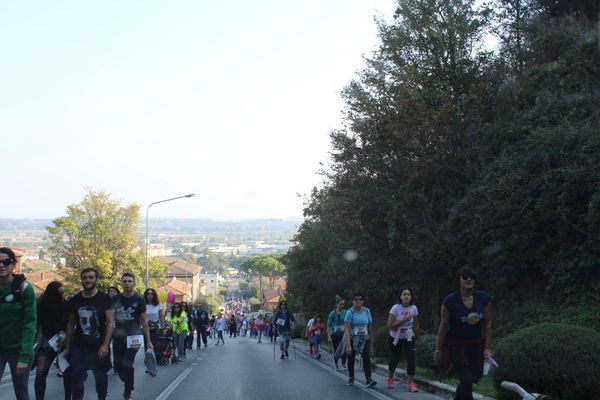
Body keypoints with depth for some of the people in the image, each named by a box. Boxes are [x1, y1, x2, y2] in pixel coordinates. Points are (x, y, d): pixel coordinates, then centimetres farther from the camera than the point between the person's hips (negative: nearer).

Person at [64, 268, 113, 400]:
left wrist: (105, 345, -16)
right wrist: (67, 346, 8)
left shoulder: (105, 299, -4)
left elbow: (109, 322, -7)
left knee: (100, 376, 11)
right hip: (79, 346, 2)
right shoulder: (74, 301, 5)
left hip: (99, 346, -2)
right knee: (76, 378, -5)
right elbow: (70, 324, 11)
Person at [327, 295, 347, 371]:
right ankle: (336, 364, 27)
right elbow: (329, 326, -1)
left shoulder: (346, 313, -2)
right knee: (336, 350, 10)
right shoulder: (332, 314, -3)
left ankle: (343, 365, -12)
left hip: (343, 334, -1)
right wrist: (329, 336, -5)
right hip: (335, 334, 1)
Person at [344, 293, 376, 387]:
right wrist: (348, 345, -25)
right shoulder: (350, 312, -15)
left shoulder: (367, 311, -3)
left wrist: (369, 336, 14)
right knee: (351, 359, 11)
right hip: (352, 339, -2)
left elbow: (370, 326, 11)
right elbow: (347, 329, -20)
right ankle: (351, 378, 29)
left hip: (365, 339, 2)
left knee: (367, 357, -14)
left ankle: (369, 380, -19)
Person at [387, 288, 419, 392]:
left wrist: (416, 339, 12)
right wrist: (404, 320, -27)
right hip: (395, 338, -2)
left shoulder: (413, 308, -6)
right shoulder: (396, 308, -16)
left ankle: (411, 383, -11)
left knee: (411, 358, -14)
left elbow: (416, 325, 7)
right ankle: (390, 378, 38)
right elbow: (390, 325, -23)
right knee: (395, 358, 10)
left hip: (408, 337, 2)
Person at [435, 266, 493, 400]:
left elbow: (488, 324, 0)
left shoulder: (484, 298, -8)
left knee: (474, 377, 12)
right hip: (456, 345, -4)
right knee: (467, 380, -11)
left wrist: (487, 348, -1)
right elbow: (443, 326, -7)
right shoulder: (450, 301, -16)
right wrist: (438, 350, -3)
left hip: (475, 344, 4)